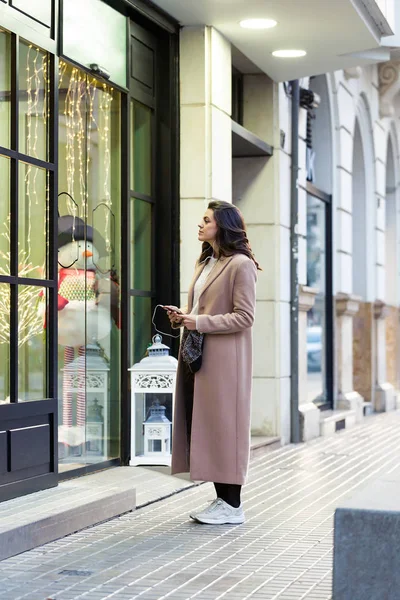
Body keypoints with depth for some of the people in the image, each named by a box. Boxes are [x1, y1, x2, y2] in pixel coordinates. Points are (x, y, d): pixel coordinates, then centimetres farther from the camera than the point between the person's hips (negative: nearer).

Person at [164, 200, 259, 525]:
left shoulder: (241, 264, -9)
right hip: (196, 355, 9)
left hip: (223, 359, -9)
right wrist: (183, 316, 6)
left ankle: (232, 505, 3)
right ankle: (222, 499, 15)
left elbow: (244, 317, -14)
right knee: (201, 426, 8)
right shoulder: (205, 263, 19)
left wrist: (199, 322, -18)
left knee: (223, 427, -5)